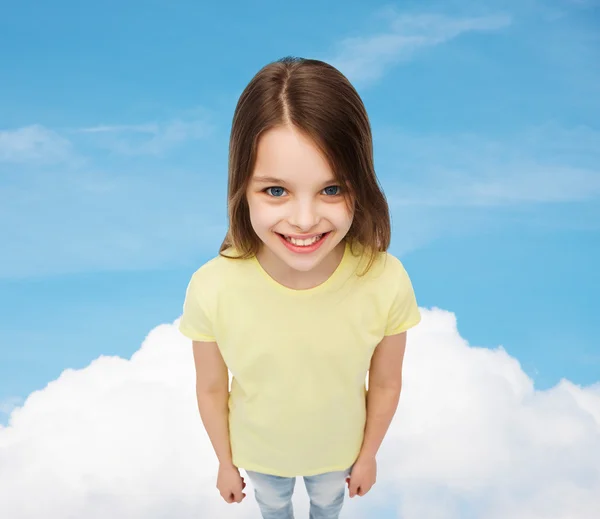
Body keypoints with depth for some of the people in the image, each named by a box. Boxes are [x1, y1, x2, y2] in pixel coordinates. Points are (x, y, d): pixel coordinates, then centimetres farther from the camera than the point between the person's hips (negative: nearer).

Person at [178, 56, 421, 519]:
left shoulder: (387, 282, -35)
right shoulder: (211, 290, -36)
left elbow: (385, 383, -15)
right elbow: (211, 389, -16)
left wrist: (368, 455, 0)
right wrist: (226, 462, -1)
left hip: (339, 447, 0)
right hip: (258, 450, 0)